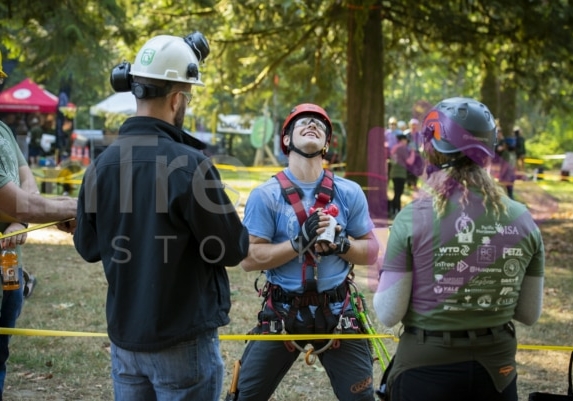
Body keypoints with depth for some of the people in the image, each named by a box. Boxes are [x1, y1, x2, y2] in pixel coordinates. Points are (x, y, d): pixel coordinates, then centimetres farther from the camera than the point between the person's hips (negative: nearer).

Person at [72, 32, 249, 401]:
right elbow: (234, 249, -10)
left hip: (124, 336, 6)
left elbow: (87, 247, 11)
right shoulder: (189, 164, -19)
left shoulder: (102, 164, -1)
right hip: (183, 341, -5)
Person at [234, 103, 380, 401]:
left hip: (337, 312, 2)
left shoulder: (350, 193, 0)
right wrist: (299, 242, -24)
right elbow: (248, 258, -13)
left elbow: (371, 251, 4)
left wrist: (341, 244, -17)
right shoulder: (266, 195, -9)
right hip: (283, 313, -2)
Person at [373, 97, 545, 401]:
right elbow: (529, 314, 4)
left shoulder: (414, 218, -13)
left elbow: (389, 314, -10)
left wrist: (386, 277, 8)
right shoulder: (522, 219, -4)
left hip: (426, 370, -2)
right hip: (496, 369, 3)